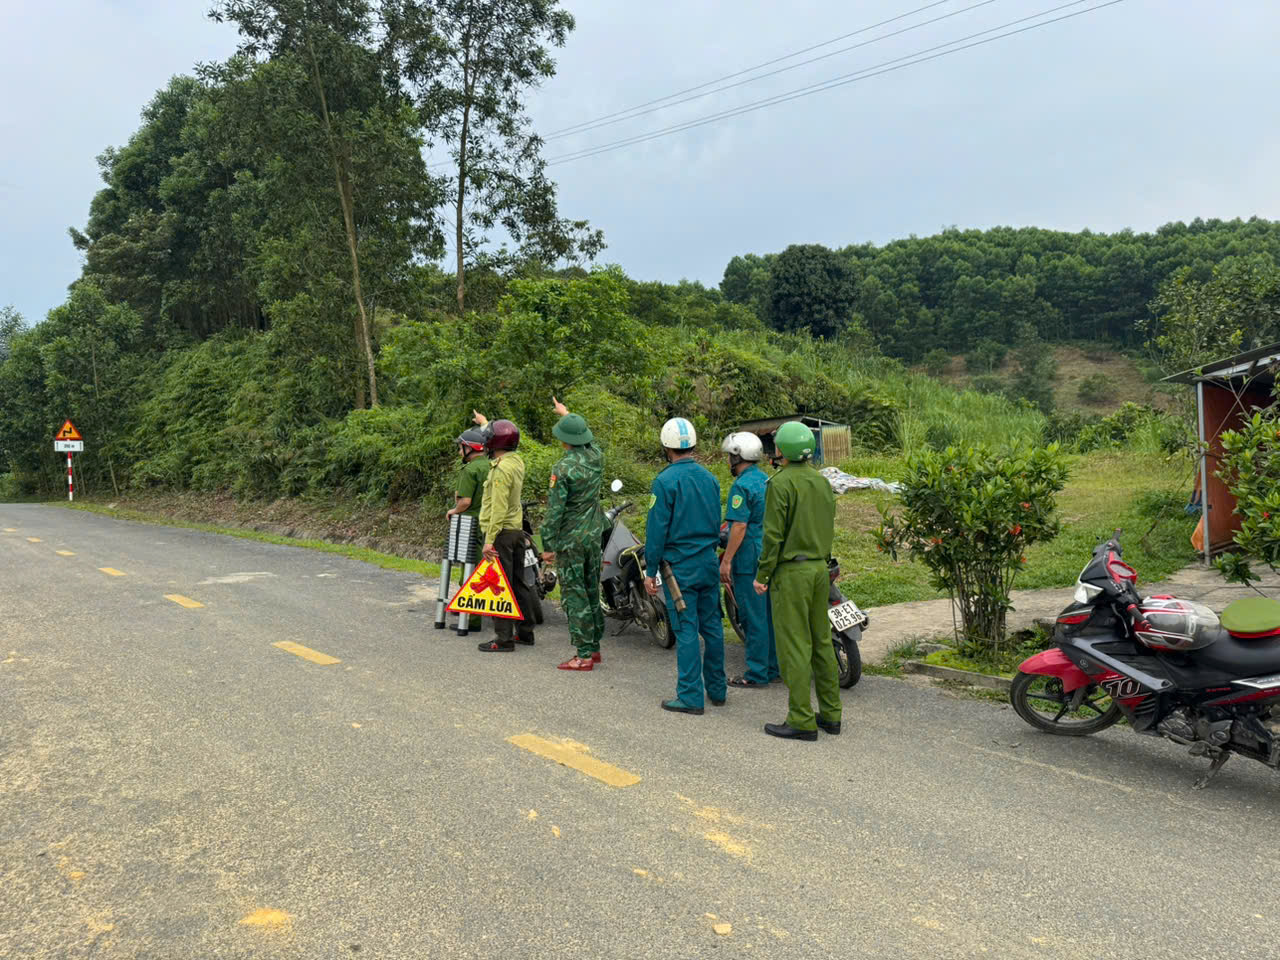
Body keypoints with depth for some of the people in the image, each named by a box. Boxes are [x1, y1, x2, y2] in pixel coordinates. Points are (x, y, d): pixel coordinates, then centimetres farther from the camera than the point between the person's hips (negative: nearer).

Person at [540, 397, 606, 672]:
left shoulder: (562, 469, -19)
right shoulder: (597, 457, 0)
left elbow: (554, 511, -18)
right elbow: (586, 438, 25)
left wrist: (548, 545, -10)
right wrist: (566, 414, 39)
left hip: (570, 541, -7)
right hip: (595, 536, 7)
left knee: (574, 596, -2)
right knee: (592, 591, 16)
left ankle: (584, 655, 0)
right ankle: (595, 646, 25)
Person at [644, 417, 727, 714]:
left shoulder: (665, 481, -12)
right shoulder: (710, 478, 8)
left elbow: (657, 529, -12)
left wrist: (650, 571, -6)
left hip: (679, 565, -6)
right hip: (709, 563, 6)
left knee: (686, 630, -2)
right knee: (712, 627, 12)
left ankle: (690, 696, 2)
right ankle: (716, 690, 22)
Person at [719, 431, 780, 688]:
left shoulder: (742, 486, -14)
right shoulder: (768, 481, 13)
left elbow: (740, 525, -20)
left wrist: (726, 560, -17)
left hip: (749, 560, -9)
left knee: (753, 617, -3)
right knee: (769, 614, 13)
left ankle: (757, 674, 3)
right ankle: (773, 668, 21)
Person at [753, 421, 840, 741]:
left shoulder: (781, 483, -13)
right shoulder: (822, 482, 10)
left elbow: (773, 534, -16)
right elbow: (829, 529, 15)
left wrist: (762, 574, -9)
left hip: (791, 571, -8)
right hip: (820, 568, 8)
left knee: (794, 645, -3)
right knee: (821, 641, 14)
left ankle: (802, 721, 0)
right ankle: (830, 714, 20)